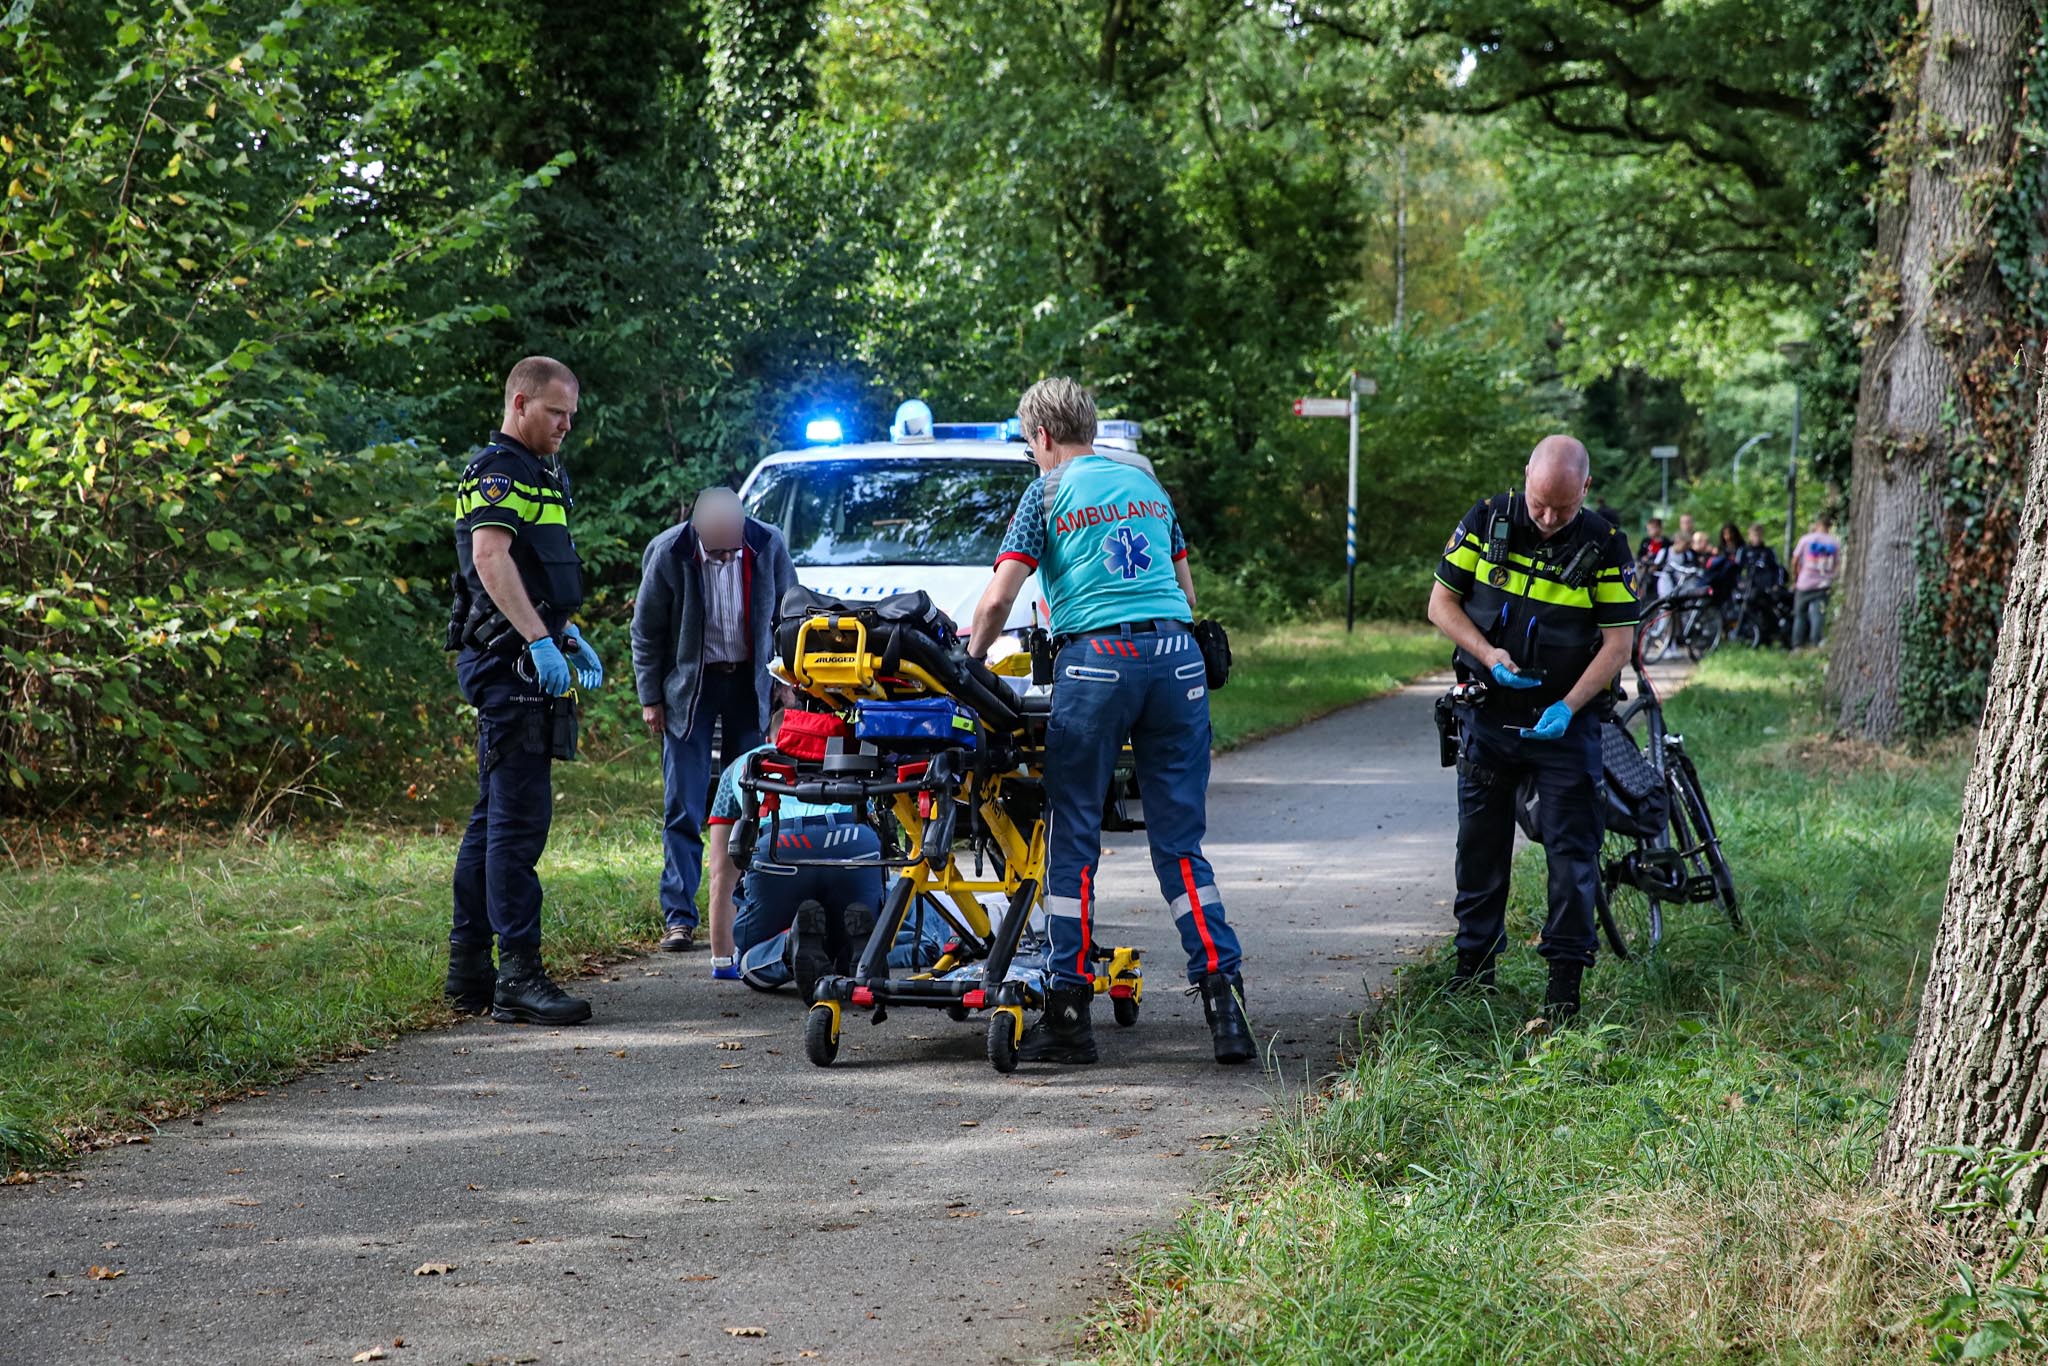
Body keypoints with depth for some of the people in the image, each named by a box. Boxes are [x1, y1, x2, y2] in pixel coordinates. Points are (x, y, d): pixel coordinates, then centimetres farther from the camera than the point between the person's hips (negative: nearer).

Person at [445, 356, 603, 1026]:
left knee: (494, 816, 12)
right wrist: (540, 639, -30)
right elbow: (490, 556, -24)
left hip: (526, 662, 11)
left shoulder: (541, 473, 22)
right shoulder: (496, 471, -10)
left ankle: (469, 970, 17)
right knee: (520, 816, -13)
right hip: (507, 662, -11)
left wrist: (571, 635, 23)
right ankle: (519, 977, -15)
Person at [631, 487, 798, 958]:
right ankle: (679, 917, -2)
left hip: (751, 684, 2)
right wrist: (650, 698, -4)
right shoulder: (667, 552, -15)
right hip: (690, 685, -2)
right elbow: (647, 631, -4)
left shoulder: (768, 545, -11)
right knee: (683, 809, -5)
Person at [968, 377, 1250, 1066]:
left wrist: (971, 656, 14)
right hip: (1177, 655, 4)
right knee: (1180, 839, 6)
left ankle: (1068, 1012, 2)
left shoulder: (1048, 493, 5)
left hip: (1096, 662, -4)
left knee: (1074, 837, 3)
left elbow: (997, 601, -1)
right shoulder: (1147, 485, 20)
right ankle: (1223, 996, -3)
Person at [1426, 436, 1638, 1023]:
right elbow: (1441, 604, 0)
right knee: (1481, 842, 10)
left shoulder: (1603, 546, -10)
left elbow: (1618, 641, -9)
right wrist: (1489, 654, -16)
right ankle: (1474, 961, 22)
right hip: (1488, 711, 2)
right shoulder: (1486, 522, -6)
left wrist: (1566, 708, -20)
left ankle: (1566, 974, 1)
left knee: (1572, 844, -4)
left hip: (1565, 718, -2)